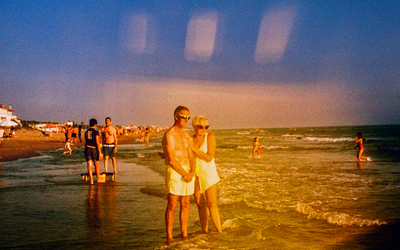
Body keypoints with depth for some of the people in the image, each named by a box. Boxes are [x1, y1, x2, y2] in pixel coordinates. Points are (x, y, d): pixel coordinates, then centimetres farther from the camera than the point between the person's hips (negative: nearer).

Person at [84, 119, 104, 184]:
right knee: (97, 165, 10)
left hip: (87, 148, 4)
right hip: (94, 149, -4)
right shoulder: (96, 132, -8)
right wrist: (100, 152, -11)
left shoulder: (86, 132, 9)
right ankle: (98, 179, 20)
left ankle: (91, 180, -1)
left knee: (89, 165, 3)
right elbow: (97, 143, -12)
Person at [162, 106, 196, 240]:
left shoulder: (186, 135, 14)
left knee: (185, 205, 10)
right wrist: (185, 174, -13)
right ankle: (169, 237, 2)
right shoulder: (169, 135, -11)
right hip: (174, 173, -7)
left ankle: (184, 233, 20)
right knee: (172, 205, -5)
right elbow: (172, 160, -17)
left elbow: (191, 156, 10)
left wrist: (192, 171, -8)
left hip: (188, 172, 7)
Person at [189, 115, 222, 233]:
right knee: (200, 204, 7)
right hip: (194, 174, 4)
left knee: (212, 204, -10)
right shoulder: (189, 139, 2)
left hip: (208, 173, -3)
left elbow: (209, 158, -16)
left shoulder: (210, 137, -8)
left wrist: (193, 149, -20)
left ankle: (219, 231, -6)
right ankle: (204, 231, 17)